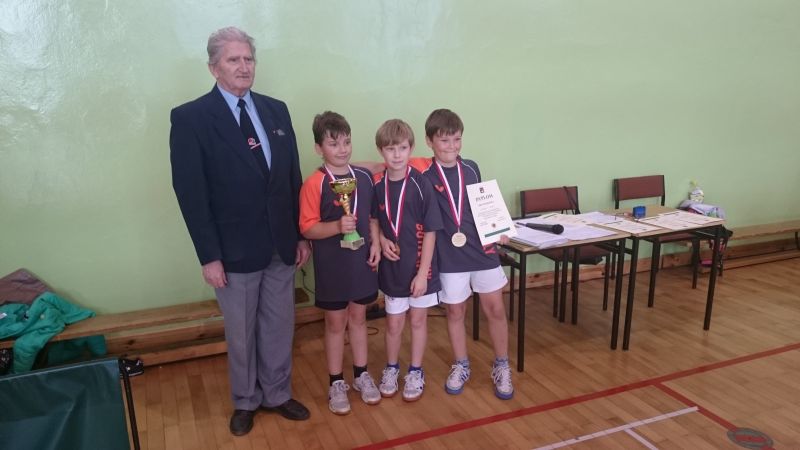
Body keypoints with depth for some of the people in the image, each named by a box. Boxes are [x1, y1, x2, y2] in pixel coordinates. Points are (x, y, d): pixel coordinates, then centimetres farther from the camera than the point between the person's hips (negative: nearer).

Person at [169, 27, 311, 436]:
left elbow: (293, 177, 8)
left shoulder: (276, 110, 6)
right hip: (235, 250, -4)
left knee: (279, 328, 16)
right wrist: (209, 256, -13)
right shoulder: (190, 117, -8)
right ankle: (245, 401, 35)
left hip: (281, 245, 4)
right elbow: (190, 193, -11)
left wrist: (302, 235, 6)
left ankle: (277, 394, 36)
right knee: (241, 334, 14)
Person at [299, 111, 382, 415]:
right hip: (331, 265, -4)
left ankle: (361, 375, 33)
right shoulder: (315, 184, -14)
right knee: (335, 323, 9)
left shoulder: (364, 177, 1)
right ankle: (336, 383, 25)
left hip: (362, 260, 4)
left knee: (358, 318, 17)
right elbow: (307, 228, -14)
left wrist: (375, 243, -2)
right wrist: (337, 226, -29)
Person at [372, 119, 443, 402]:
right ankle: (391, 368, 36)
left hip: (420, 265, -2)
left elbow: (430, 232, -13)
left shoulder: (420, 185, -14)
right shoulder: (377, 186, -6)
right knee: (393, 323, 13)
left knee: (418, 319, 13)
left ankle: (416, 372, 31)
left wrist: (422, 272, -14)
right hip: (392, 267, 2)